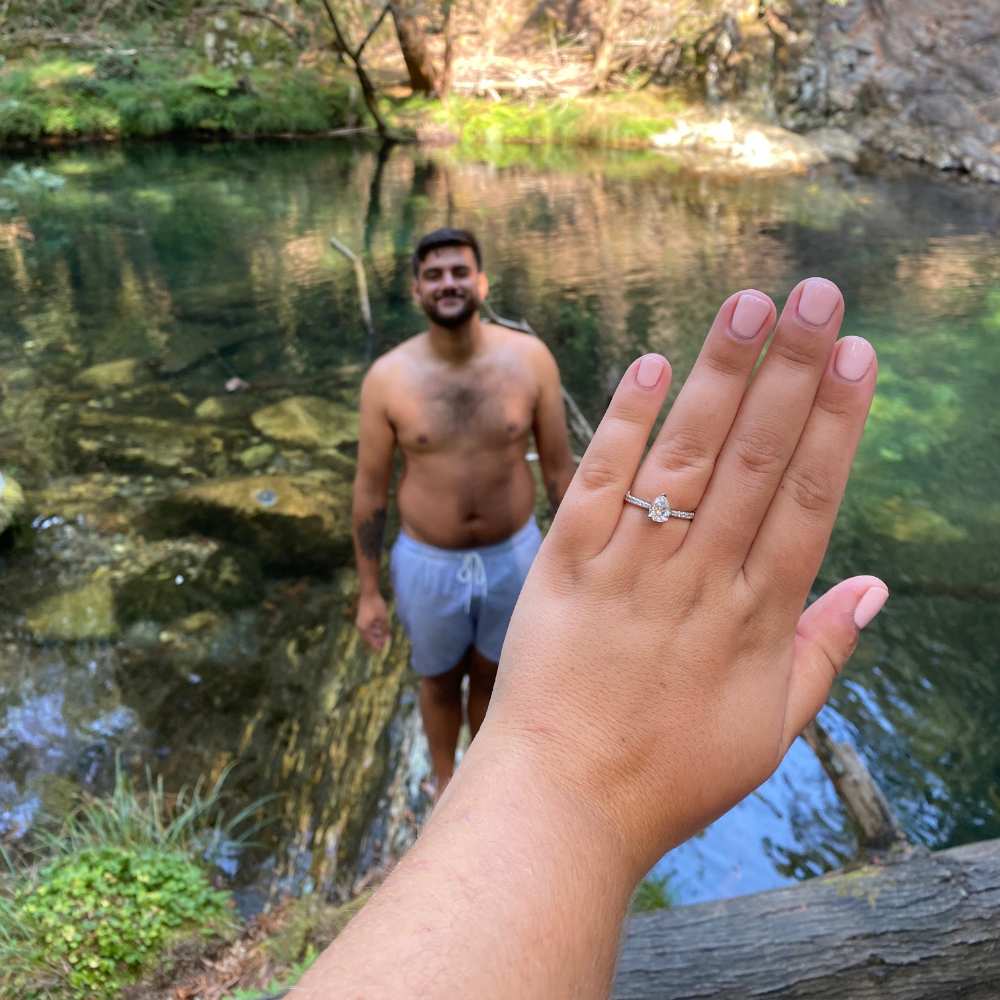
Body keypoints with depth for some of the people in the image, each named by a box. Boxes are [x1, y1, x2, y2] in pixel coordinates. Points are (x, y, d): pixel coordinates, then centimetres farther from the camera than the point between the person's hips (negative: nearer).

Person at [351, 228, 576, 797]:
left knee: (493, 678, 22)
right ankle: (446, 781, 52)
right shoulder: (388, 378, -15)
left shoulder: (530, 359, -13)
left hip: (514, 555, 1)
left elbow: (559, 466, -4)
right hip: (429, 563, 0)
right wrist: (369, 592, -2)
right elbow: (371, 488, -6)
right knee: (441, 681, 22)